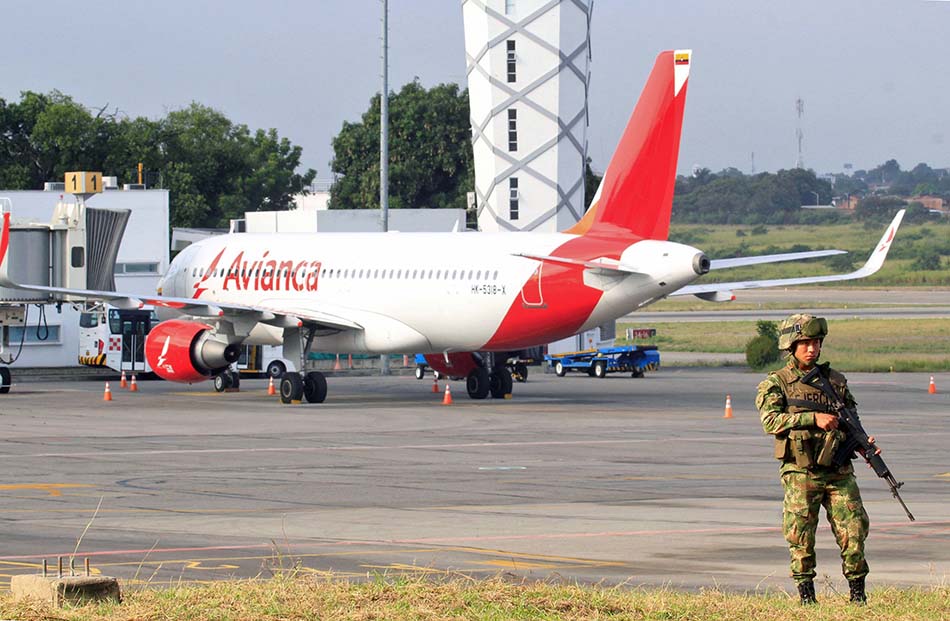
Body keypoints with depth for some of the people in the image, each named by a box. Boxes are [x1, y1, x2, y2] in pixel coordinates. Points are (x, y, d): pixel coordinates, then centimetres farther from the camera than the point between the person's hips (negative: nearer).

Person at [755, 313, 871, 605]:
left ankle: (857, 593, 7)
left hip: (838, 472, 3)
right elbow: (771, 420, -12)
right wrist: (814, 418, -19)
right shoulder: (776, 383, 3)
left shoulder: (835, 380, 15)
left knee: (854, 529, -3)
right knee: (801, 537, -2)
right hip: (800, 474, -3)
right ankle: (806, 593, 10)